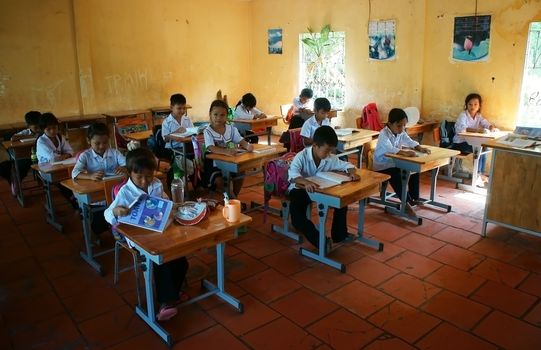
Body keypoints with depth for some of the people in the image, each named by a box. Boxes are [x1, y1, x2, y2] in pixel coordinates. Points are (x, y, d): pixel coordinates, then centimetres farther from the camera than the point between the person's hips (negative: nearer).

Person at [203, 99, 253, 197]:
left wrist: (247, 145, -33)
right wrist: (226, 151, -48)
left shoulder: (231, 129, 1)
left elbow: (240, 141, -7)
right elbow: (211, 148, -29)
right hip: (213, 164, -4)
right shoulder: (208, 131, -14)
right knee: (219, 180, -27)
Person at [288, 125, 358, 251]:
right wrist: (306, 182, -63)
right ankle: (320, 241, -24)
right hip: (300, 189, -5)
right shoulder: (301, 157, -26)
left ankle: (339, 235, -1)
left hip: (320, 189, 5)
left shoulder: (330, 158, -9)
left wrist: (352, 173, -21)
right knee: (297, 217, -31)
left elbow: (346, 165, 3)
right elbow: (292, 174, -43)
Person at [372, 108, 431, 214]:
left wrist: (420, 148, -27)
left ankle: (414, 198, 8)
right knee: (395, 176, -31)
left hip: (395, 163, 8)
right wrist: (405, 152, -55)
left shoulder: (401, 132, 1)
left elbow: (411, 142, -6)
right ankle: (406, 202, -21)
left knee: (414, 171, -6)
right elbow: (390, 149, -40)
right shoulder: (384, 134, -23)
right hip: (382, 166, -7)